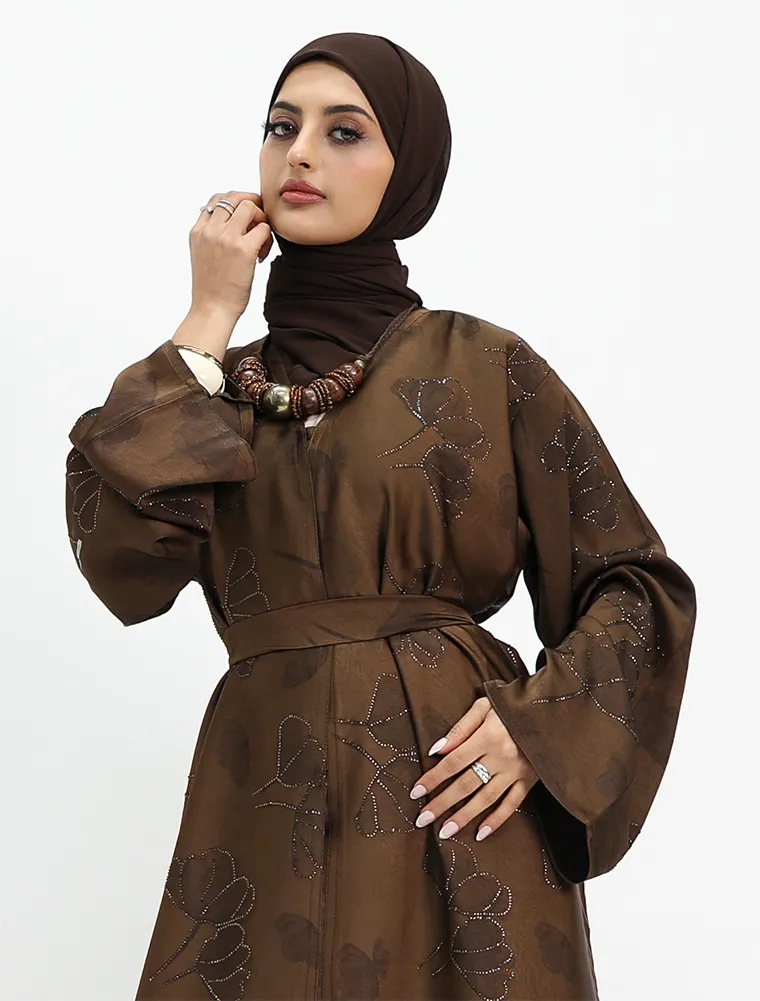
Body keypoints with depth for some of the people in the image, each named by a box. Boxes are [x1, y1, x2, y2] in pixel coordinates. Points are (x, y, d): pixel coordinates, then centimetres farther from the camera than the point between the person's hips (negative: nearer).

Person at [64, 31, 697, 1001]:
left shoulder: (487, 367, 0)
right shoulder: (216, 385, 9)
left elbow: (635, 583, 4)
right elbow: (123, 565, -9)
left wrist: (542, 724, -13)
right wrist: (206, 324, -5)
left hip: (451, 808, -2)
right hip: (267, 822, 2)